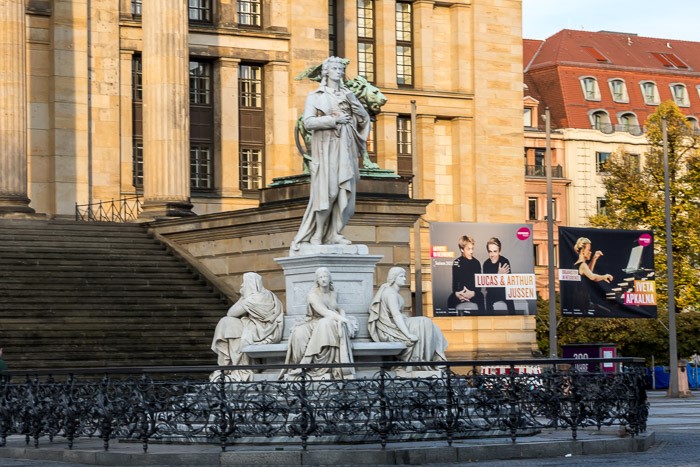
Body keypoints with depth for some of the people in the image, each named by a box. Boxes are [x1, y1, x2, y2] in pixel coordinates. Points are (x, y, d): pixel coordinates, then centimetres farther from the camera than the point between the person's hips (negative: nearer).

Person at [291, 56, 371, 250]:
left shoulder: (347, 95, 18)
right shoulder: (315, 96, 5)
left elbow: (364, 118, 15)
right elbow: (308, 122, -8)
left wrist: (353, 102, 0)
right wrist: (334, 120, -13)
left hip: (345, 148, 5)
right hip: (326, 147, -4)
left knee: (345, 191, -3)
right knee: (327, 190, -12)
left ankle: (335, 234, 0)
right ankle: (318, 234, -7)